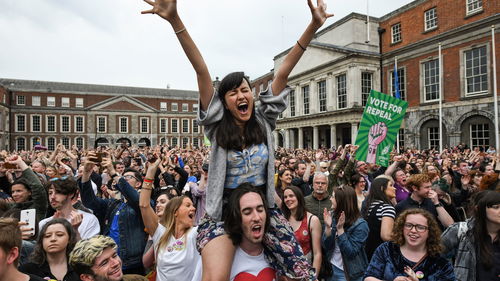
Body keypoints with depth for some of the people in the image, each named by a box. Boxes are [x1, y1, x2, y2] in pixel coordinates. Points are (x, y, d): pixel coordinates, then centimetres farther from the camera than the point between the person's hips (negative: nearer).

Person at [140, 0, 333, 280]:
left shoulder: (264, 121, 1)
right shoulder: (217, 127, -5)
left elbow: (283, 72, -7)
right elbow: (202, 71, -15)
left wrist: (314, 26, -12)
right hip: (224, 212, -2)